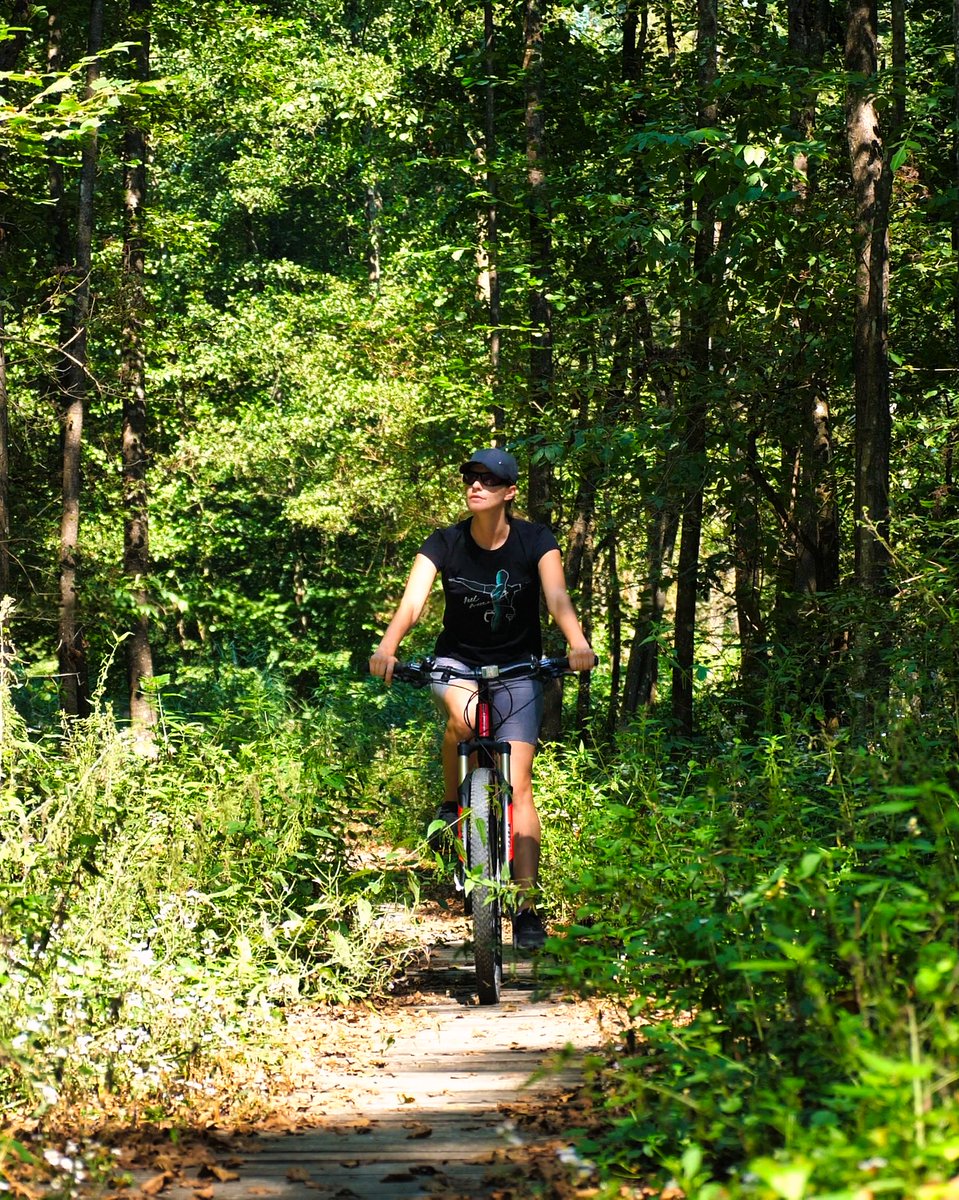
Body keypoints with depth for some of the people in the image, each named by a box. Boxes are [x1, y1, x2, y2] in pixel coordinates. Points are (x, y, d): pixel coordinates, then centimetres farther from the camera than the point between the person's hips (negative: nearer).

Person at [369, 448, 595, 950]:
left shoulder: (535, 542, -13)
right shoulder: (444, 544, -12)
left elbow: (557, 596, -28)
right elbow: (413, 601, -26)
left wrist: (578, 642, -49)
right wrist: (387, 647, -46)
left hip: (517, 668, 0)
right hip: (457, 662, 0)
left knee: (517, 785, -10)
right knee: (464, 717, -36)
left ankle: (526, 906, -9)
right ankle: (452, 805, -8)